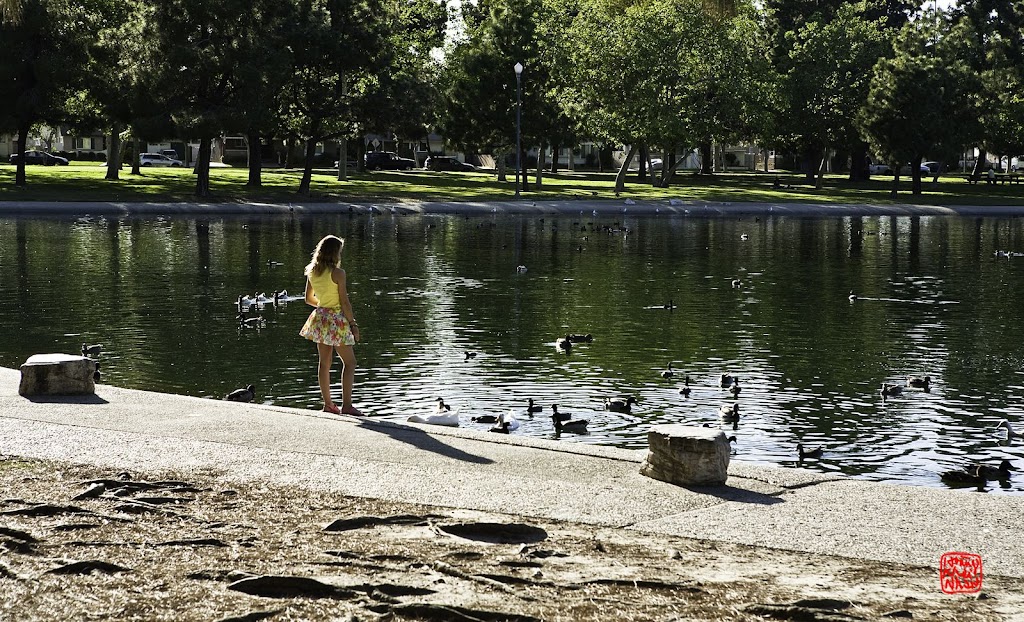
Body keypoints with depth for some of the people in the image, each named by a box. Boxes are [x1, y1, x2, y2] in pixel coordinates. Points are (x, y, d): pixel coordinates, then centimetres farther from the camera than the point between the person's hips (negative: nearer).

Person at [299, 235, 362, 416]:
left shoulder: (312, 272, 4)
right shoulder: (337, 273, -15)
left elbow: (309, 299, 13)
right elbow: (345, 302, -14)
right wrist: (353, 324, -6)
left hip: (319, 318, 7)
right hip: (336, 320, -7)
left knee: (325, 362, 13)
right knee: (349, 362, 1)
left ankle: (328, 404, 17)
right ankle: (346, 404, -6)